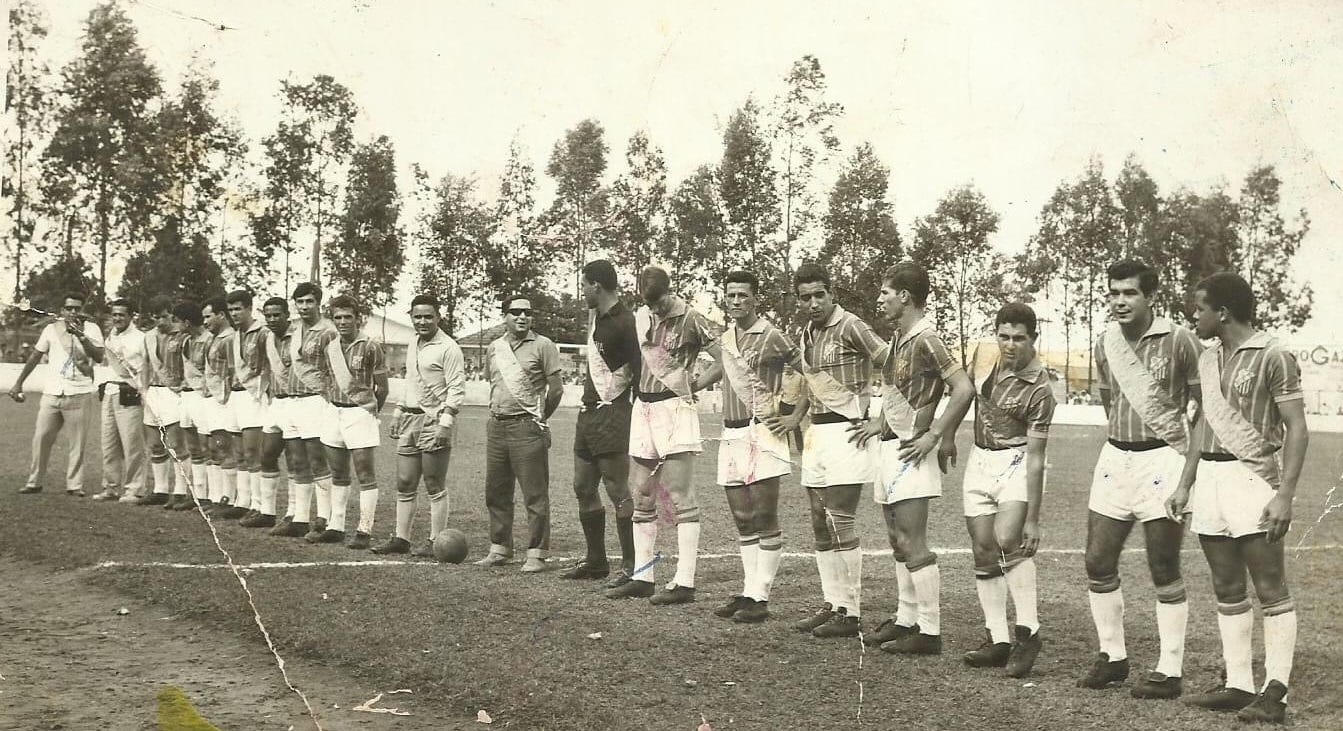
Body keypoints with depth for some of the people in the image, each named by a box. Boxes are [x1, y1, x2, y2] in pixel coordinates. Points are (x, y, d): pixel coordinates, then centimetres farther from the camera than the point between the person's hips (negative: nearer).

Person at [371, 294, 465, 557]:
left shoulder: (448, 347, -9)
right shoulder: (413, 344, 16)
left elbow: (457, 389, -13)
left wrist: (445, 423, -21)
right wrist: (399, 413, 21)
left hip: (434, 420, -8)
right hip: (410, 419, 8)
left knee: (435, 487, -2)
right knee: (404, 484, 9)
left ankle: (436, 541, 4)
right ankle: (401, 538, 16)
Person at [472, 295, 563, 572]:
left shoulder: (543, 346, -3)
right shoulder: (495, 347, 13)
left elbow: (555, 388, -3)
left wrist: (539, 417, 3)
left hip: (527, 428, -6)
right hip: (496, 427, 6)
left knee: (535, 495, -4)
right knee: (496, 493, 11)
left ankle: (536, 554, 1)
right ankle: (499, 549, 22)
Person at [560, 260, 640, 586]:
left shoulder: (625, 322, -15)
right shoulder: (594, 316, 13)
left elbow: (639, 371, -16)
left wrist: (634, 418, -16)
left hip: (612, 415, -10)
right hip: (587, 411, 10)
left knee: (618, 491, -8)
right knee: (583, 488, 13)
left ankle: (631, 566, -2)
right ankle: (595, 561, 23)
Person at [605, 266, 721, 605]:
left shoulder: (690, 320, -8)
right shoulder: (640, 317, 12)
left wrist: (696, 384, -8)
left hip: (675, 409, -7)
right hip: (642, 410, 7)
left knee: (681, 498, -7)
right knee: (642, 498, 10)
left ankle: (684, 583, -7)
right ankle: (642, 577, 17)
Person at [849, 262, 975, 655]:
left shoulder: (926, 339, -16)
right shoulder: (899, 338, 13)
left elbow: (964, 389, -22)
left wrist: (934, 437, -19)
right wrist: (879, 423, 19)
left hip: (911, 453, -10)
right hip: (889, 447, 10)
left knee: (913, 545, -8)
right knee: (899, 543, 15)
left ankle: (930, 631, -4)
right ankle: (906, 620, 23)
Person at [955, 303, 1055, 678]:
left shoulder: (1038, 390, -18)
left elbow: (1036, 458, -19)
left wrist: (1032, 519, -19)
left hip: (1016, 463, -6)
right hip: (979, 462, 6)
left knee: (1008, 540, -26)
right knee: (984, 552, 4)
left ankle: (1028, 630, -17)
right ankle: (998, 640, 9)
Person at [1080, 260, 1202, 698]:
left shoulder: (1179, 341, -10)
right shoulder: (1105, 345, 8)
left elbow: (1205, 400, -4)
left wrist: (1190, 445, -5)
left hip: (1162, 460, -6)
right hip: (1114, 459, 6)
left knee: (1164, 572, -1)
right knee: (1098, 563, 6)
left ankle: (1170, 672, 7)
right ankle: (1112, 657, 20)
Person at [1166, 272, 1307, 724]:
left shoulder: (1272, 357, -8)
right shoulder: (1208, 360, 14)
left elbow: (1297, 429, -11)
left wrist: (1285, 495, -17)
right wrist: (1185, 485, 18)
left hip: (1252, 478, -8)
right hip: (1209, 479, 8)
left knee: (1271, 589, -3)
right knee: (1227, 590, 9)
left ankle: (1274, 693, -1)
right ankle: (1238, 685, 15)